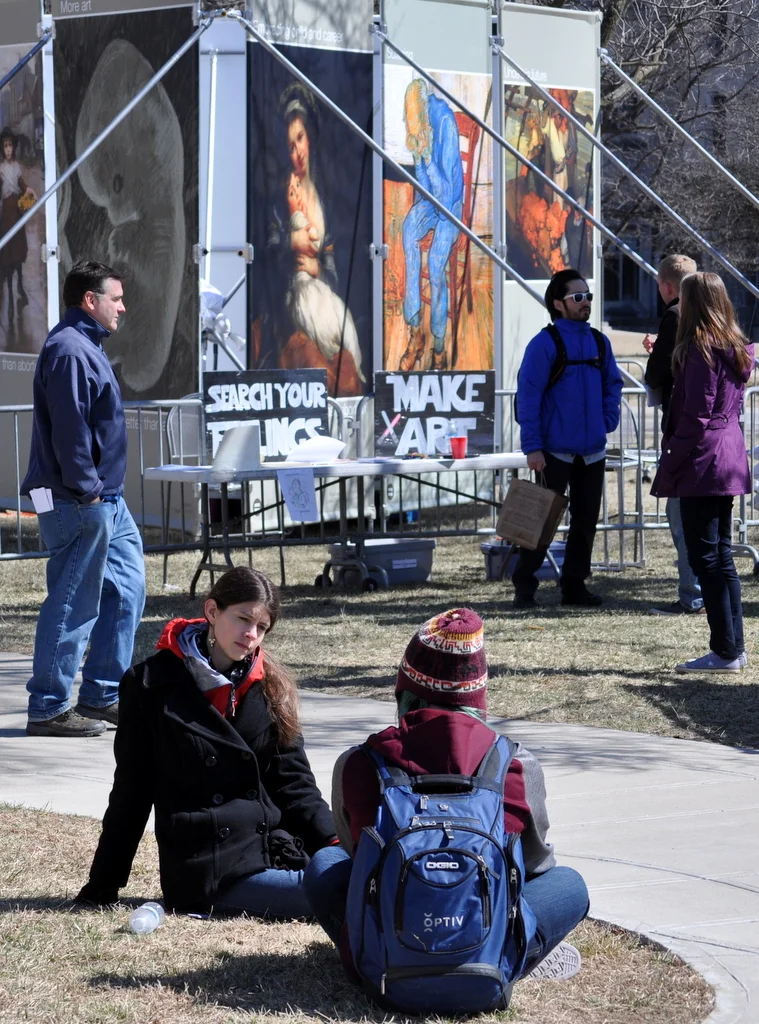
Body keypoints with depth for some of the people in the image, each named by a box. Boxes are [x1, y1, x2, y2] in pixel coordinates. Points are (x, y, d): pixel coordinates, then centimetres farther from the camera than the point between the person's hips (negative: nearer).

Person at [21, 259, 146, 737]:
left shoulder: (86, 347, 18)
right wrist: (85, 489, -20)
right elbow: (69, 427, -22)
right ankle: (49, 708, 1)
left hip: (107, 500, 11)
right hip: (79, 502, -11)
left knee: (126, 588, 13)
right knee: (73, 603, -6)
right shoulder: (68, 350, -16)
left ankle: (102, 696, 19)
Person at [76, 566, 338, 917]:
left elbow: (294, 782, 13)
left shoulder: (270, 688, 14)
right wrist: (102, 889, 7)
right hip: (210, 872, -5)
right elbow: (130, 792, 5)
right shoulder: (153, 685, 1)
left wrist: (334, 843, -4)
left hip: (274, 850, 6)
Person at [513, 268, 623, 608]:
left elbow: (613, 383, 19)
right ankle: (524, 586, 7)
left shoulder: (599, 342, 7)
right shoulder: (544, 344, -11)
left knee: (586, 520, 10)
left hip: (592, 451, 6)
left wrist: (608, 420, 3)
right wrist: (532, 447, -16)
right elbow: (528, 395, -13)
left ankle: (574, 586, 19)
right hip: (555, 451, -6)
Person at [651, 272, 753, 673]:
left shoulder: (701, 350, -14)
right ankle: (734, 647, 15)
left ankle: (725, 651, -5)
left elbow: (695, 418, -17)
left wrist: (668, 468, -13)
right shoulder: (736, 350, 12)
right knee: (721, 557, 13)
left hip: (703, 461, -9)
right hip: (730, 460, 9)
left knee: (706, 557, -5)